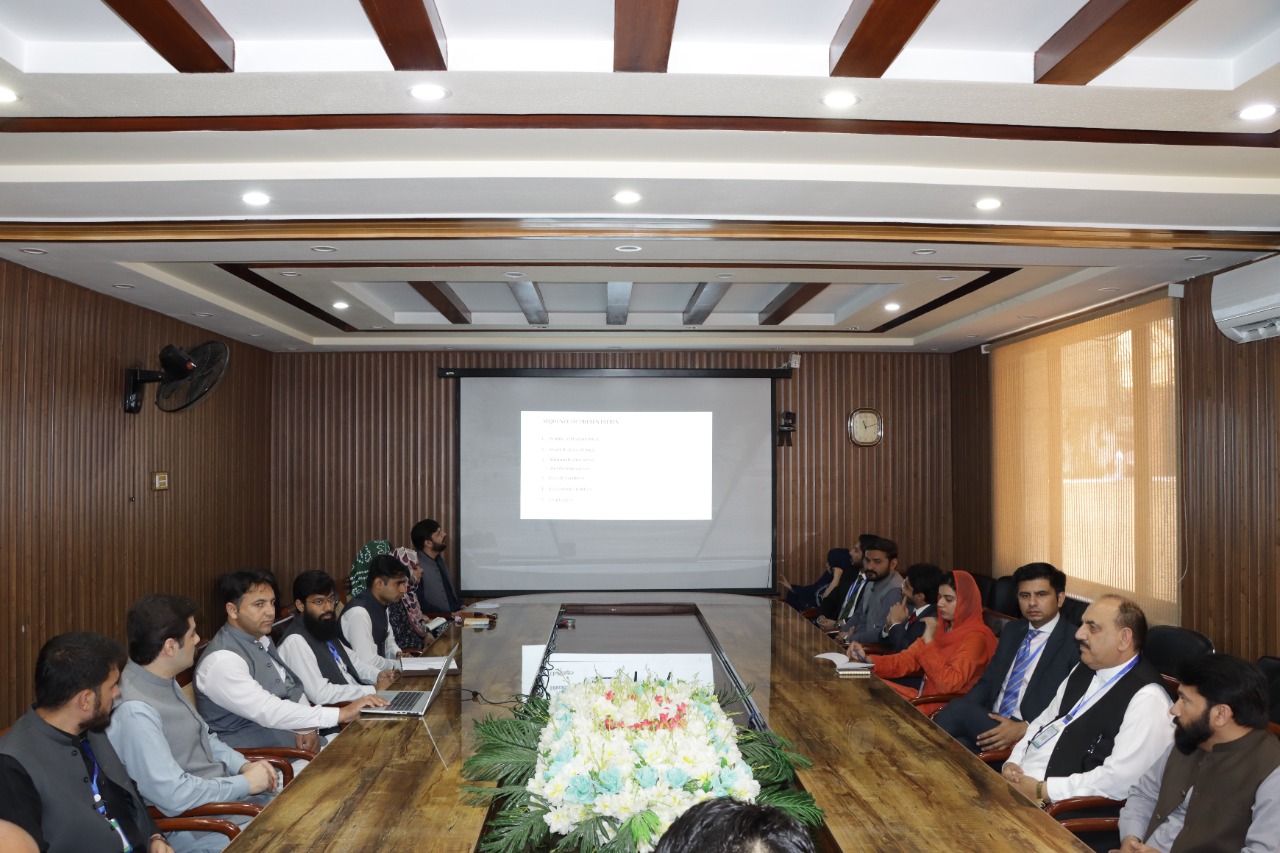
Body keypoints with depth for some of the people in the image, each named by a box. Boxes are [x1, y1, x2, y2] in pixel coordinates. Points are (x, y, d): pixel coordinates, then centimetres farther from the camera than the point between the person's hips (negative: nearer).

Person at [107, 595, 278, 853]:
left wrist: (243, 766, 0)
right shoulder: (136, 711, -26)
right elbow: (174, 795, -27)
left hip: (225, 792, 9)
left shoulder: (165, 682, 3)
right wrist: (245, 783, -17)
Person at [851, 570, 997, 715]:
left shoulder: (976, 637, -15)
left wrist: (929, 642, -22)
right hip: (926, 696, 7)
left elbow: (949, 683, -25)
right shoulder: (943, 627, 9)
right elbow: (907, 660, 3)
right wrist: (867, 660, -10)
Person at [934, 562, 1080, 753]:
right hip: (990, 723, 6)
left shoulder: (1076, 643, -4)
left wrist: (1024, 729, -21)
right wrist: (949, 715, 1)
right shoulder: (1011, 631, 18)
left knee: (959, 709, -28)